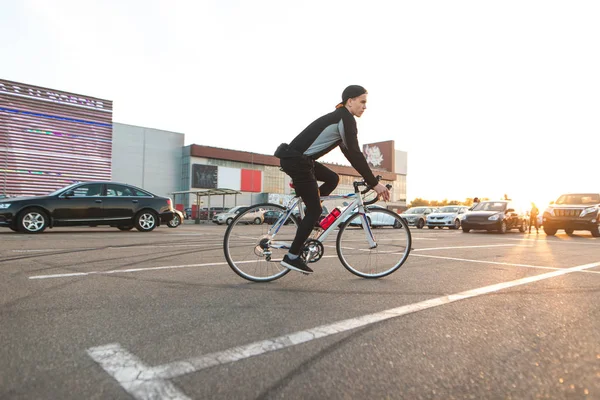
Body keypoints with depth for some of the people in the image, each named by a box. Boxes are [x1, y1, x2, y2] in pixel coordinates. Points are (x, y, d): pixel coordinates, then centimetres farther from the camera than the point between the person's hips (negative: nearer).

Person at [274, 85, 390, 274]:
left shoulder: (339, 118, 22)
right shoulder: (346, 118, -8)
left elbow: (349, 153, 23)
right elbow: (356, 154, -15)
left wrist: (370, 180, 23)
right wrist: (374, 183, -11)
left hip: (299, 159, 9)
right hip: (296, 161, -9)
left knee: (332, 179, 20)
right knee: (315, 209, -3)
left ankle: (307, 221, 18)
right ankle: (292, 257, 3)